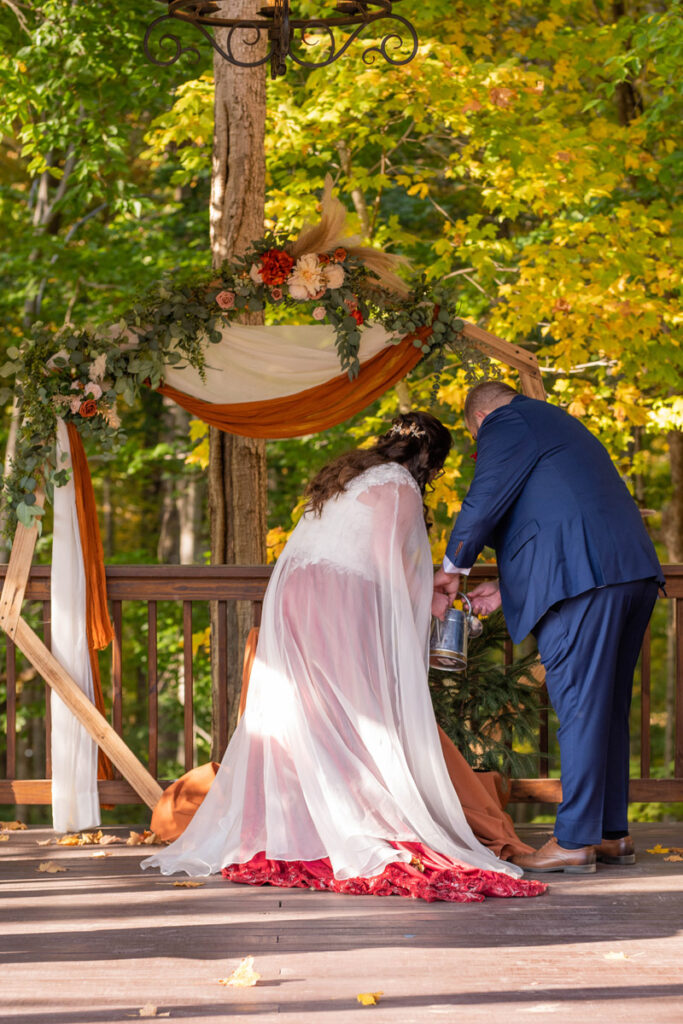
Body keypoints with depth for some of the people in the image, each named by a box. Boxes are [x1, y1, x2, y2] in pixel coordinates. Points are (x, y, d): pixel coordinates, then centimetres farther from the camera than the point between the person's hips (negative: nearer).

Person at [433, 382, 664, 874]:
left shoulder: (505, 423, 3)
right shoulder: (559, 424, 30)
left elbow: (483, 503, -2)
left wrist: (451, 571, 13)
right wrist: (509, 589, 29)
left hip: (585, 577, -9)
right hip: (633, 573, 9)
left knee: (579, 707, -8)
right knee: (608, 708, 13)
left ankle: (574, 840, -7)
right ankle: (612, 833, 17)